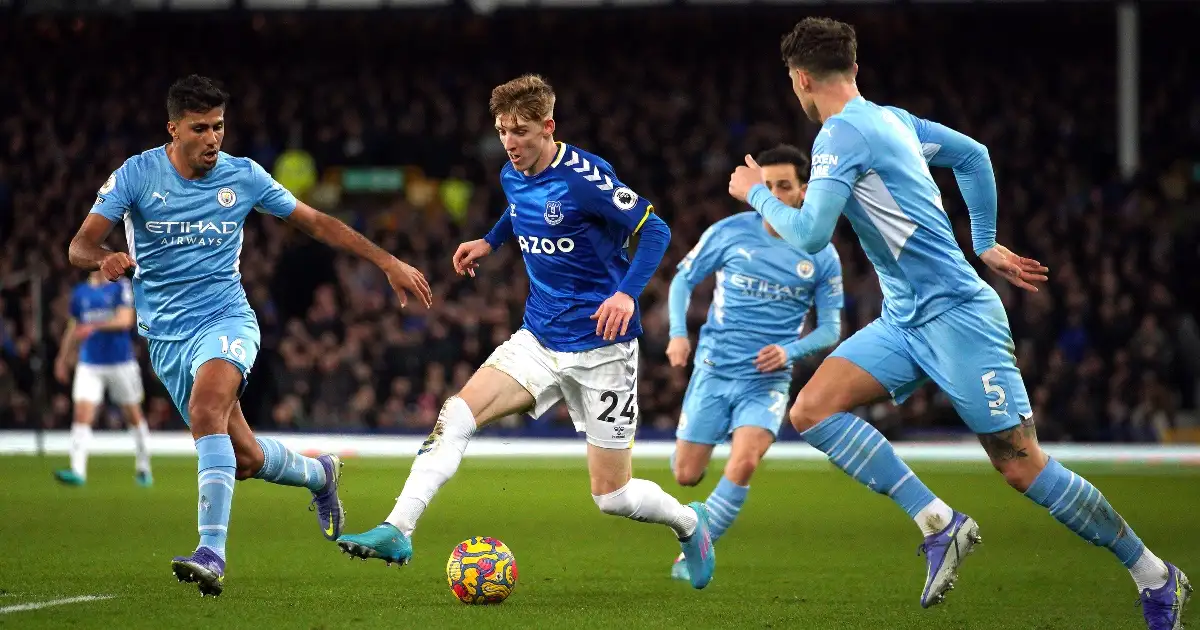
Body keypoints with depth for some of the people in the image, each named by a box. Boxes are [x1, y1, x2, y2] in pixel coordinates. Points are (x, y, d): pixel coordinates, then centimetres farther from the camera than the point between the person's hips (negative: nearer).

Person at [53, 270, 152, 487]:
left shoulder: (121, 287, -4)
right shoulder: (80, 292, 9)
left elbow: (125, 320, -18)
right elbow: (74, 328, 20)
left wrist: (94, 326, -30)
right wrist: (63, 359, 20)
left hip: (121, 362, -3)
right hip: (89, 364, 3)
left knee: (133, 416, 9)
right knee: (82, 414, -13)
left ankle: (143, 467, 25)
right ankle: (77, 471, -21)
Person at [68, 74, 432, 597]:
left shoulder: (243, 176, 0)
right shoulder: (136, 175, -4)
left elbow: (316, 223, 9)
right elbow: (80, 246, -9)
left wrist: (389, 263, 6)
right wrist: (105, 259, -34)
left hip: (226, 318, -1)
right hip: (166, 336, 1)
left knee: (206, 408, -33)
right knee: (245, 458, 3)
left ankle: (212, 552, -39)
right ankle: (318, 474, 38)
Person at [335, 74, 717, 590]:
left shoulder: (584, 177, -19)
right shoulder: (512, 176, 4)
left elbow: (654, 230, -18)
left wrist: (627, 292, -30)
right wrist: (490, 241, 18)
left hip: (600, 348, -6)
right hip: (539, 340, 6)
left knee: (612, 495, -2)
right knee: (457, 414, -16)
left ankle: (689, 523, 28)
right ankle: (397, 531, -17)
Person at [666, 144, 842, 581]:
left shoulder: (821, 256, -3)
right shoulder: (730, 232, -4)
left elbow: (830, 328, 3)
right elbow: (683, 279, 8)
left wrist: (790, 351, -15)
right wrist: (678, 333, -7)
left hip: (768, 378, -1)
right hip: (714, 369, 1)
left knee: (743, 465, -24)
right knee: (686, 476, 3)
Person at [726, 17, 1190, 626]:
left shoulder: (841, 135, -15)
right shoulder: (892, 119, 13)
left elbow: (809, 233, -22)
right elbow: (973, 155, 25)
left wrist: (757, 193, -4)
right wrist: (985, 242, 28)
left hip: (954, 314, -10)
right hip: (905, 321, 10)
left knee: (1021, 467, -7)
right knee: (812, 410, -5)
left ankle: (1155, 576, 5)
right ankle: (938, 522, -8)